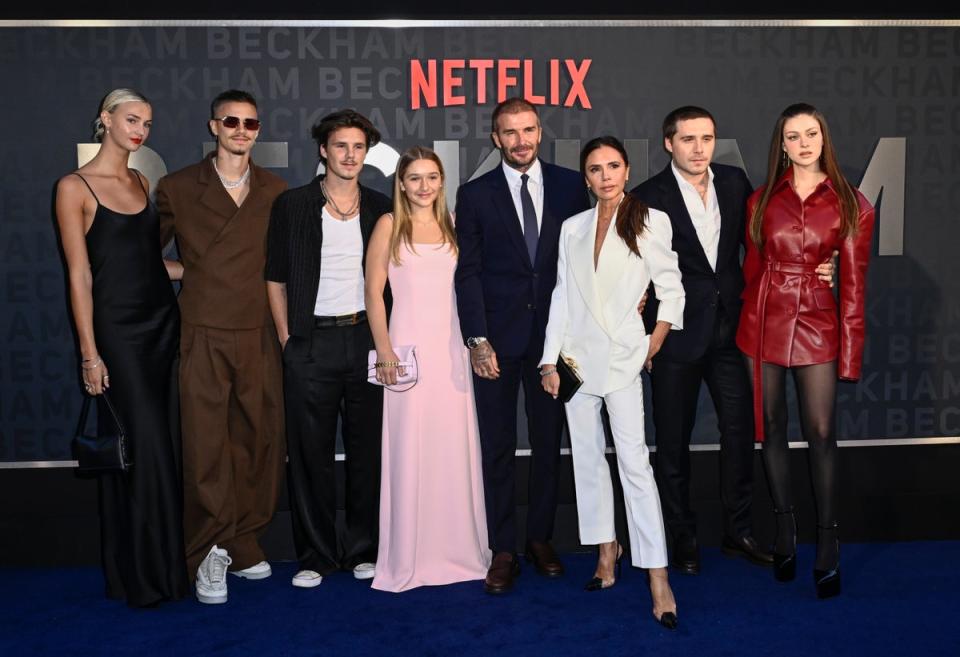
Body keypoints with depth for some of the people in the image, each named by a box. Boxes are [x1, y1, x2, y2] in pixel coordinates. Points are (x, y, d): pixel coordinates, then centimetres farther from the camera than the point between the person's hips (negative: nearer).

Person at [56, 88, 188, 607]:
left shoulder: (144, 183, 12)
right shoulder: (75, 187, -5)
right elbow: (80, 276, -9)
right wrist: (89, 353, -11)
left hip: (163, 322, 6)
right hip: (119, 329, -6)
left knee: (168, 446, 7)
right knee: (143, 449, -6)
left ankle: (168, 561, 19)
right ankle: (141, 576, 9)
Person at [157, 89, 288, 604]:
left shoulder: (275, 192, 11)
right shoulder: (177, 189, 6)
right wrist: (187, 277, 5)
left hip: (259, 335, 2)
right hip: (204, 335, -2)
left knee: (259, 439, 5)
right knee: (205, 445, -4)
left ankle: (244, 544, 19)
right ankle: (209, 552, 6)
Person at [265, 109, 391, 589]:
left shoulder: (380, 208, 8)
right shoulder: (293, 205, 2)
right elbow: (276, 278, 4)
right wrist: (286, 338, -3)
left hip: (366, 338, 2)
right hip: (311, 343, -2)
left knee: (368, 448, 6)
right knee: (310, 451, 3)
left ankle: (363, 550, 19)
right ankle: (316, 554, 15)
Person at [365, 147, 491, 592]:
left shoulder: (452, 224, 13)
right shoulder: (390, 225, 2)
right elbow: (373, 292, -2)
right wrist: (384, 351, -10)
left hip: (453, 347, 4)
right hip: (410, 347, -3)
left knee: (456, 447, 6)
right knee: (410, 450, -1)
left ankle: (459, 547, 18)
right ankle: (409, 556, 9)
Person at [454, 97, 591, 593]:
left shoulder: (570, 185, 6)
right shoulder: (475, 195, 3)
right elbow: (468, 272, -1)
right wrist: (477, 340, -9)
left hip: (553, 333, 1)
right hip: (497, 337, -1)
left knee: (549, 441, 10)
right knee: (497, 446, 3)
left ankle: (541, 539, 24)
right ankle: (502, 550, 12)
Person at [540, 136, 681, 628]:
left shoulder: (651, 222, -1)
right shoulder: (572, 228, 9)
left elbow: (671, 289, 3)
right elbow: (562, 296, 7)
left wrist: (655, 342, -3)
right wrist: (550, 361, 3)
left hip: (623, 357, -4)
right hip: (577, 355, 4)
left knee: (634, 460, -11)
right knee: (587, 456, 9)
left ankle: (657, 576, -10)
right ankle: (606, 549, 23)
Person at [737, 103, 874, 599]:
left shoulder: (850, 204, 0)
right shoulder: (762, 200, 6)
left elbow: (853, 284, -1)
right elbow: (751, 269, 10)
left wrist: (850, 353, -5)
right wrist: (749, 320, 4)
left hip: (817, 325, -2)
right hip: (763, 323, 2)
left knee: (821, 433, -5)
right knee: (772, 428, 8)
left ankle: (827, 546, 5)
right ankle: (785, 530, 22)